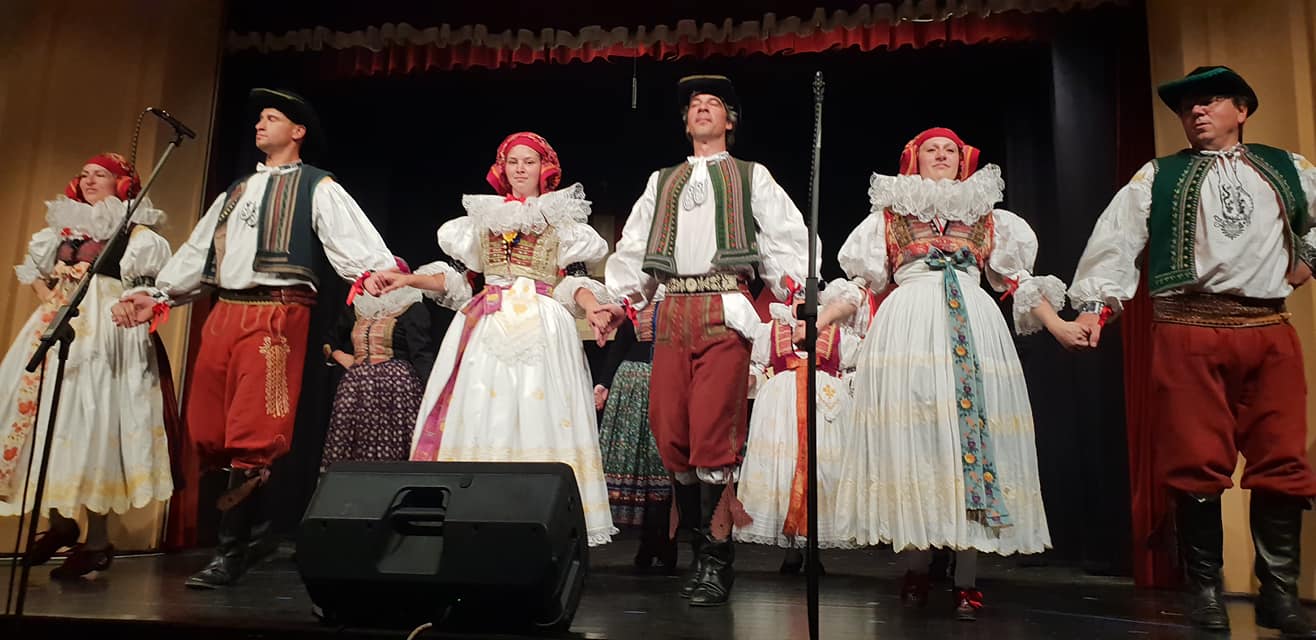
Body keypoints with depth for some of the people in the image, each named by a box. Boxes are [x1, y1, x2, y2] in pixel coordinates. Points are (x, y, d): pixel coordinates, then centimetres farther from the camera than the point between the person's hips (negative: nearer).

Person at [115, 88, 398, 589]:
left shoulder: (317, 187, 5)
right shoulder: (236, 191, 26)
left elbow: (350, 236, -11)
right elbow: (198, 250, 27)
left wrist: (377, 272, -30)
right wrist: (157, 296, 21)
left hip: (277, 314, -7)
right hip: (224, 314, 8)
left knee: (253, 435, -11)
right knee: (210, 433, 7)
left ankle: (231, 554, -2)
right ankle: (257, 528, 22)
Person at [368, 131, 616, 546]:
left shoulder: (561, 219, 11)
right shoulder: (484, 216, 18)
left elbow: (575, 280, 3)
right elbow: (458, 277, 15)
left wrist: (594, 309, -17)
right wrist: (407, 280, 2)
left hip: (541, 329, -3)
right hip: (488, 328, 3)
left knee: (538, 417, -10)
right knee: (479, 417, -4)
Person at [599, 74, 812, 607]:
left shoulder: (752, 177, 18)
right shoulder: (662, 182, 26)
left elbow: (785, 242, 8)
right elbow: (633, 248, 20)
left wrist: (796, 300, -7)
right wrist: (619, 303, 8)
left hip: (725, 311, -3)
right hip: (672, 311, 4)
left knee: (712, 436, -13)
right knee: (670, 436, -1)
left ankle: (717, 561, -4)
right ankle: (702, 550, 11)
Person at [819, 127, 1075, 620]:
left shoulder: (986, 216, 22)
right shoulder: (890, 214, 18)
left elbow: (1018, 280, 19)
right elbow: (860, 283, 14)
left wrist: (1059, 327, 8)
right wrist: (815, 323, 2)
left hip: (975, 326, 1)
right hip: (907, 325, -1)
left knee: (973, 422, -7)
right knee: (910, 434, -9)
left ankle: (967, 580, -3)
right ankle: (914, 570, 2)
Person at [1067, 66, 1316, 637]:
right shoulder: (1158, 177, 9)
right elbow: (1116, 242, -2)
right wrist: (1096, 306, -14)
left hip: (1269, 332, 3)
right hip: (1188, 332, -2)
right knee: (1197, 464, -2)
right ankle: (1204, 588, 11)